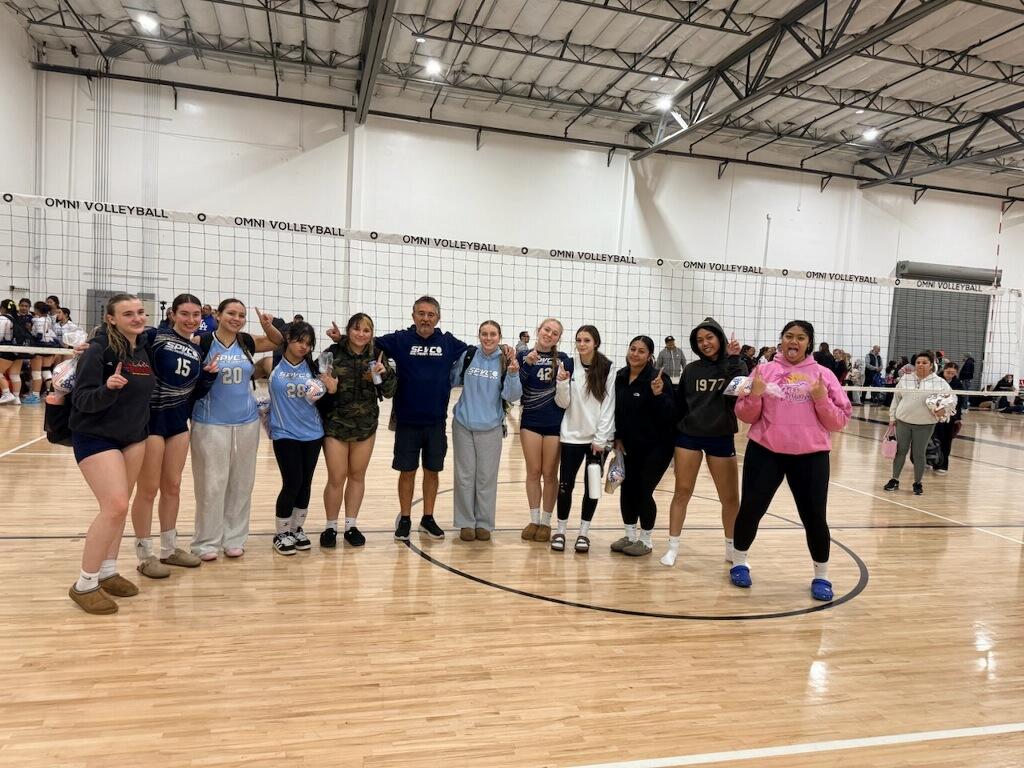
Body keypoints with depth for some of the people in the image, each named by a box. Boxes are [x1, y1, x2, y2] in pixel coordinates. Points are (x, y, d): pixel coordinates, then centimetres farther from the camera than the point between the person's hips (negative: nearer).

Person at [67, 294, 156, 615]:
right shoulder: (98, 351, -18)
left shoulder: (145, 347, 2)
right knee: (115, 507, -14)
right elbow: (81, 400, -18)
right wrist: (108, 388, -38)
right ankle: (85, 585, 1)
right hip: (96, 437, -7)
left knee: (119, 507, 11)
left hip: (134, 437, 7)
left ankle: (107, 573, 25)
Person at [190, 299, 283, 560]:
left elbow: (279, 342, 17)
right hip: (211, 423, -4)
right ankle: (207, 542, 15)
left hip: (246, 422, 4)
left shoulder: (247, 343, 4)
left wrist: (267, 326, -1)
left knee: (241, 482, 10)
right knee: (211, 483, 2)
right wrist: (206, 372, -21)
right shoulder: (202, 342, -6)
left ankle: (234, 538, 23)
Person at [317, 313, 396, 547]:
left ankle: (351, 526, 28)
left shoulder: (376, 356, -2)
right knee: (336, 478, 3)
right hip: (336, 424, -3)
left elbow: (389, 392, -1)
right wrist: (328, 389, -26)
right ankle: (331, 527, 21)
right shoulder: (333, 353, -9)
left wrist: (385, 373, -20)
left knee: (357, 476, 14)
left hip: (365, 426, 3)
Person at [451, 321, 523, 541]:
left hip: (491, 428, -1)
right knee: (465, 476, 8)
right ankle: (466, 523, 19)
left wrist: (513, 374, -23)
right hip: (463, 425, 1)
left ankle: (484, 523, 20)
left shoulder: (507, 362, -6)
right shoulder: (468, 356, -4)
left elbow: (512, 397, -9)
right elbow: (451, 380, 9)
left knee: (486, 477, 7)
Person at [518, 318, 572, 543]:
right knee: (533, 472, 8)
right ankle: (533, 520, 20)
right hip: (530, 421, 1)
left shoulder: (563, 360, 0)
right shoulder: (523, 356, 2)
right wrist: (527, 364, -19)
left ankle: (546, 522, 19)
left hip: (555, 423, -1)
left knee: (549, 474, 6)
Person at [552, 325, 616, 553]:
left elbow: (608, 406, -4)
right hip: (572, 436, 1)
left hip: (598, 438, 0)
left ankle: (583, 533, 20)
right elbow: (563, 403, 0)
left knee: (592, 486, 6)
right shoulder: (568, 365, -1)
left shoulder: (607, 369, -4)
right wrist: (562, 383, -19)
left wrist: (600, 439, -8)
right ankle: (561, 531, 18)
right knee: (565, 485, 2)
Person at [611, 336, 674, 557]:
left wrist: (658, 394, -34)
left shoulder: (658, 378, -16)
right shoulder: (619, 377, 0)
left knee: (643, 491, -3)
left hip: (656, 446, -5)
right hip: (629, 445, 5)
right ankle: (629, 536, 26)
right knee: (627, 489, 8)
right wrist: (617, 437, 5)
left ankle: (646, 540, 16)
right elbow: (616, 409, 10)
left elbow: (669, 413, -19)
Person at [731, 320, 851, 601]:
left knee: (815, 516, 3)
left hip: (810, 456, 0)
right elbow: (745, 415, 5)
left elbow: (840, 421, 0)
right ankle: (739, 563, 28)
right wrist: (754, 394, -14)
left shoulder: (823, 375, 3)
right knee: (750, 509, 5)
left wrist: (821, 399, -16)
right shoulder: (764, 370, 4)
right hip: (765, 452, 1)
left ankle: (821, 576, 24)